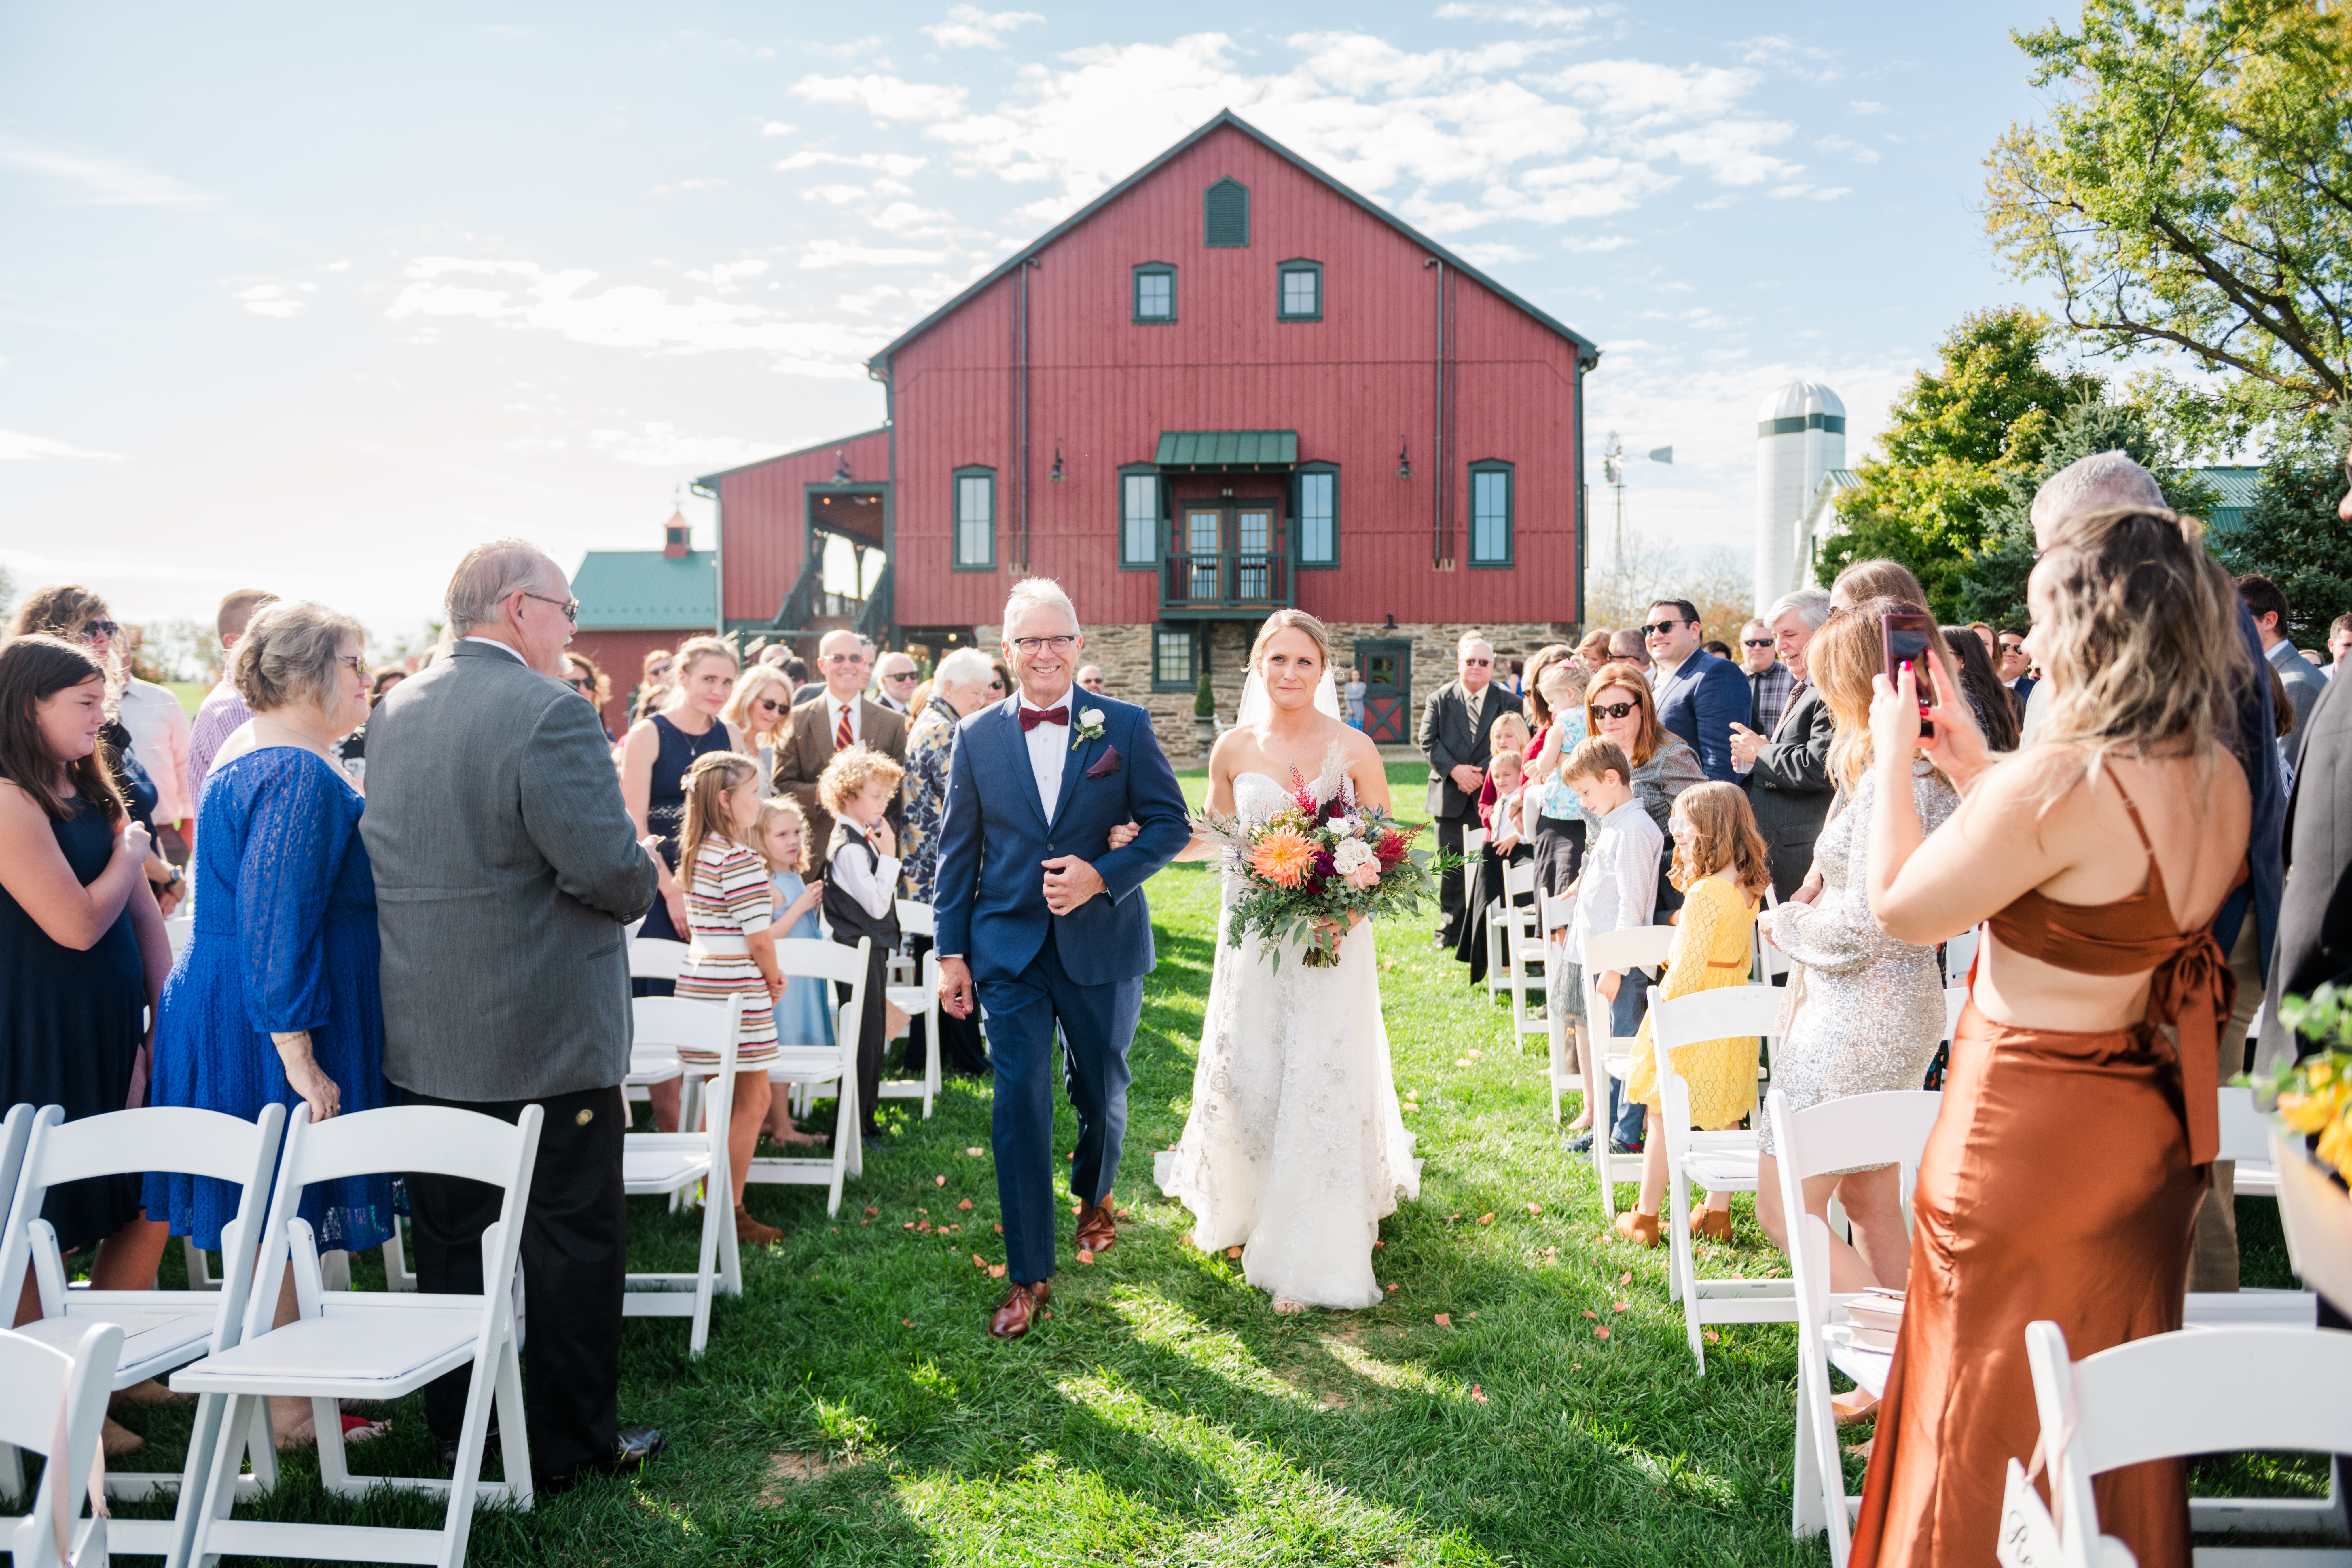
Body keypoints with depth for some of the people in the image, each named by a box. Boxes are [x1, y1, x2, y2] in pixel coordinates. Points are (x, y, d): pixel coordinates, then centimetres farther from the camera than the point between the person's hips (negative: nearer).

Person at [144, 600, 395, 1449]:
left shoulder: (251, 756, 14)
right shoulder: (298, 775, -21)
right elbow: (276, 925, -27)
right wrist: (299, 1056, -27)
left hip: (228, 1013, 11)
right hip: (271, 1029, -11)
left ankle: (288, 1383, 29)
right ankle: (289, 1412, 10)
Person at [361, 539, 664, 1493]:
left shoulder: (392, 714, 6)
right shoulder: (549, 712, -19)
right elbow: (610, 869, -24)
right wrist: (645, 883, -1)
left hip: (424, 1036, 7)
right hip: (546, 1036, -7)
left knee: (451, 1240, 17)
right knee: (574, 1240, 8)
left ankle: (457, 1434, 29)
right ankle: (572, 1443, 19)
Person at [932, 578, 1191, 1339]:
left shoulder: (1126, 726, -3)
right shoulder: (976, 737, 1)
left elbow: (1171, 823, -3)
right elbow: (958, 851, 5)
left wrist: (1102, 876, -17)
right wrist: (951, 952, 2)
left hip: (1102, 943, 0)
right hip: (1010, 946, 0)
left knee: (1102, 1090, 16)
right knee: (1020, 1101, -3)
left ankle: (1094, 1196, 47)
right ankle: (1029, 1276, 6)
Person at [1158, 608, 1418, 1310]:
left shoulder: (1354, 748, -5)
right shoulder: (1233, 749, 3)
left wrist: (1351, 909, -17)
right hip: (1253, 938, 2)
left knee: (1323, 1086, -1)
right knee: (1243, 1078, 5)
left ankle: (1312, 1258, 12)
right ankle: (1246, 1207, 34)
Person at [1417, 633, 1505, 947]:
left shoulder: (1506, 702, 3)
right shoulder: (1440, 700, 6)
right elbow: (1428, 741, 0)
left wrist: (1482, 773, -14)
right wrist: (1455, 770, -13)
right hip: (1450, 796, 1)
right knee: (1451, 867, 5)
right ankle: (1450, 930, 15)